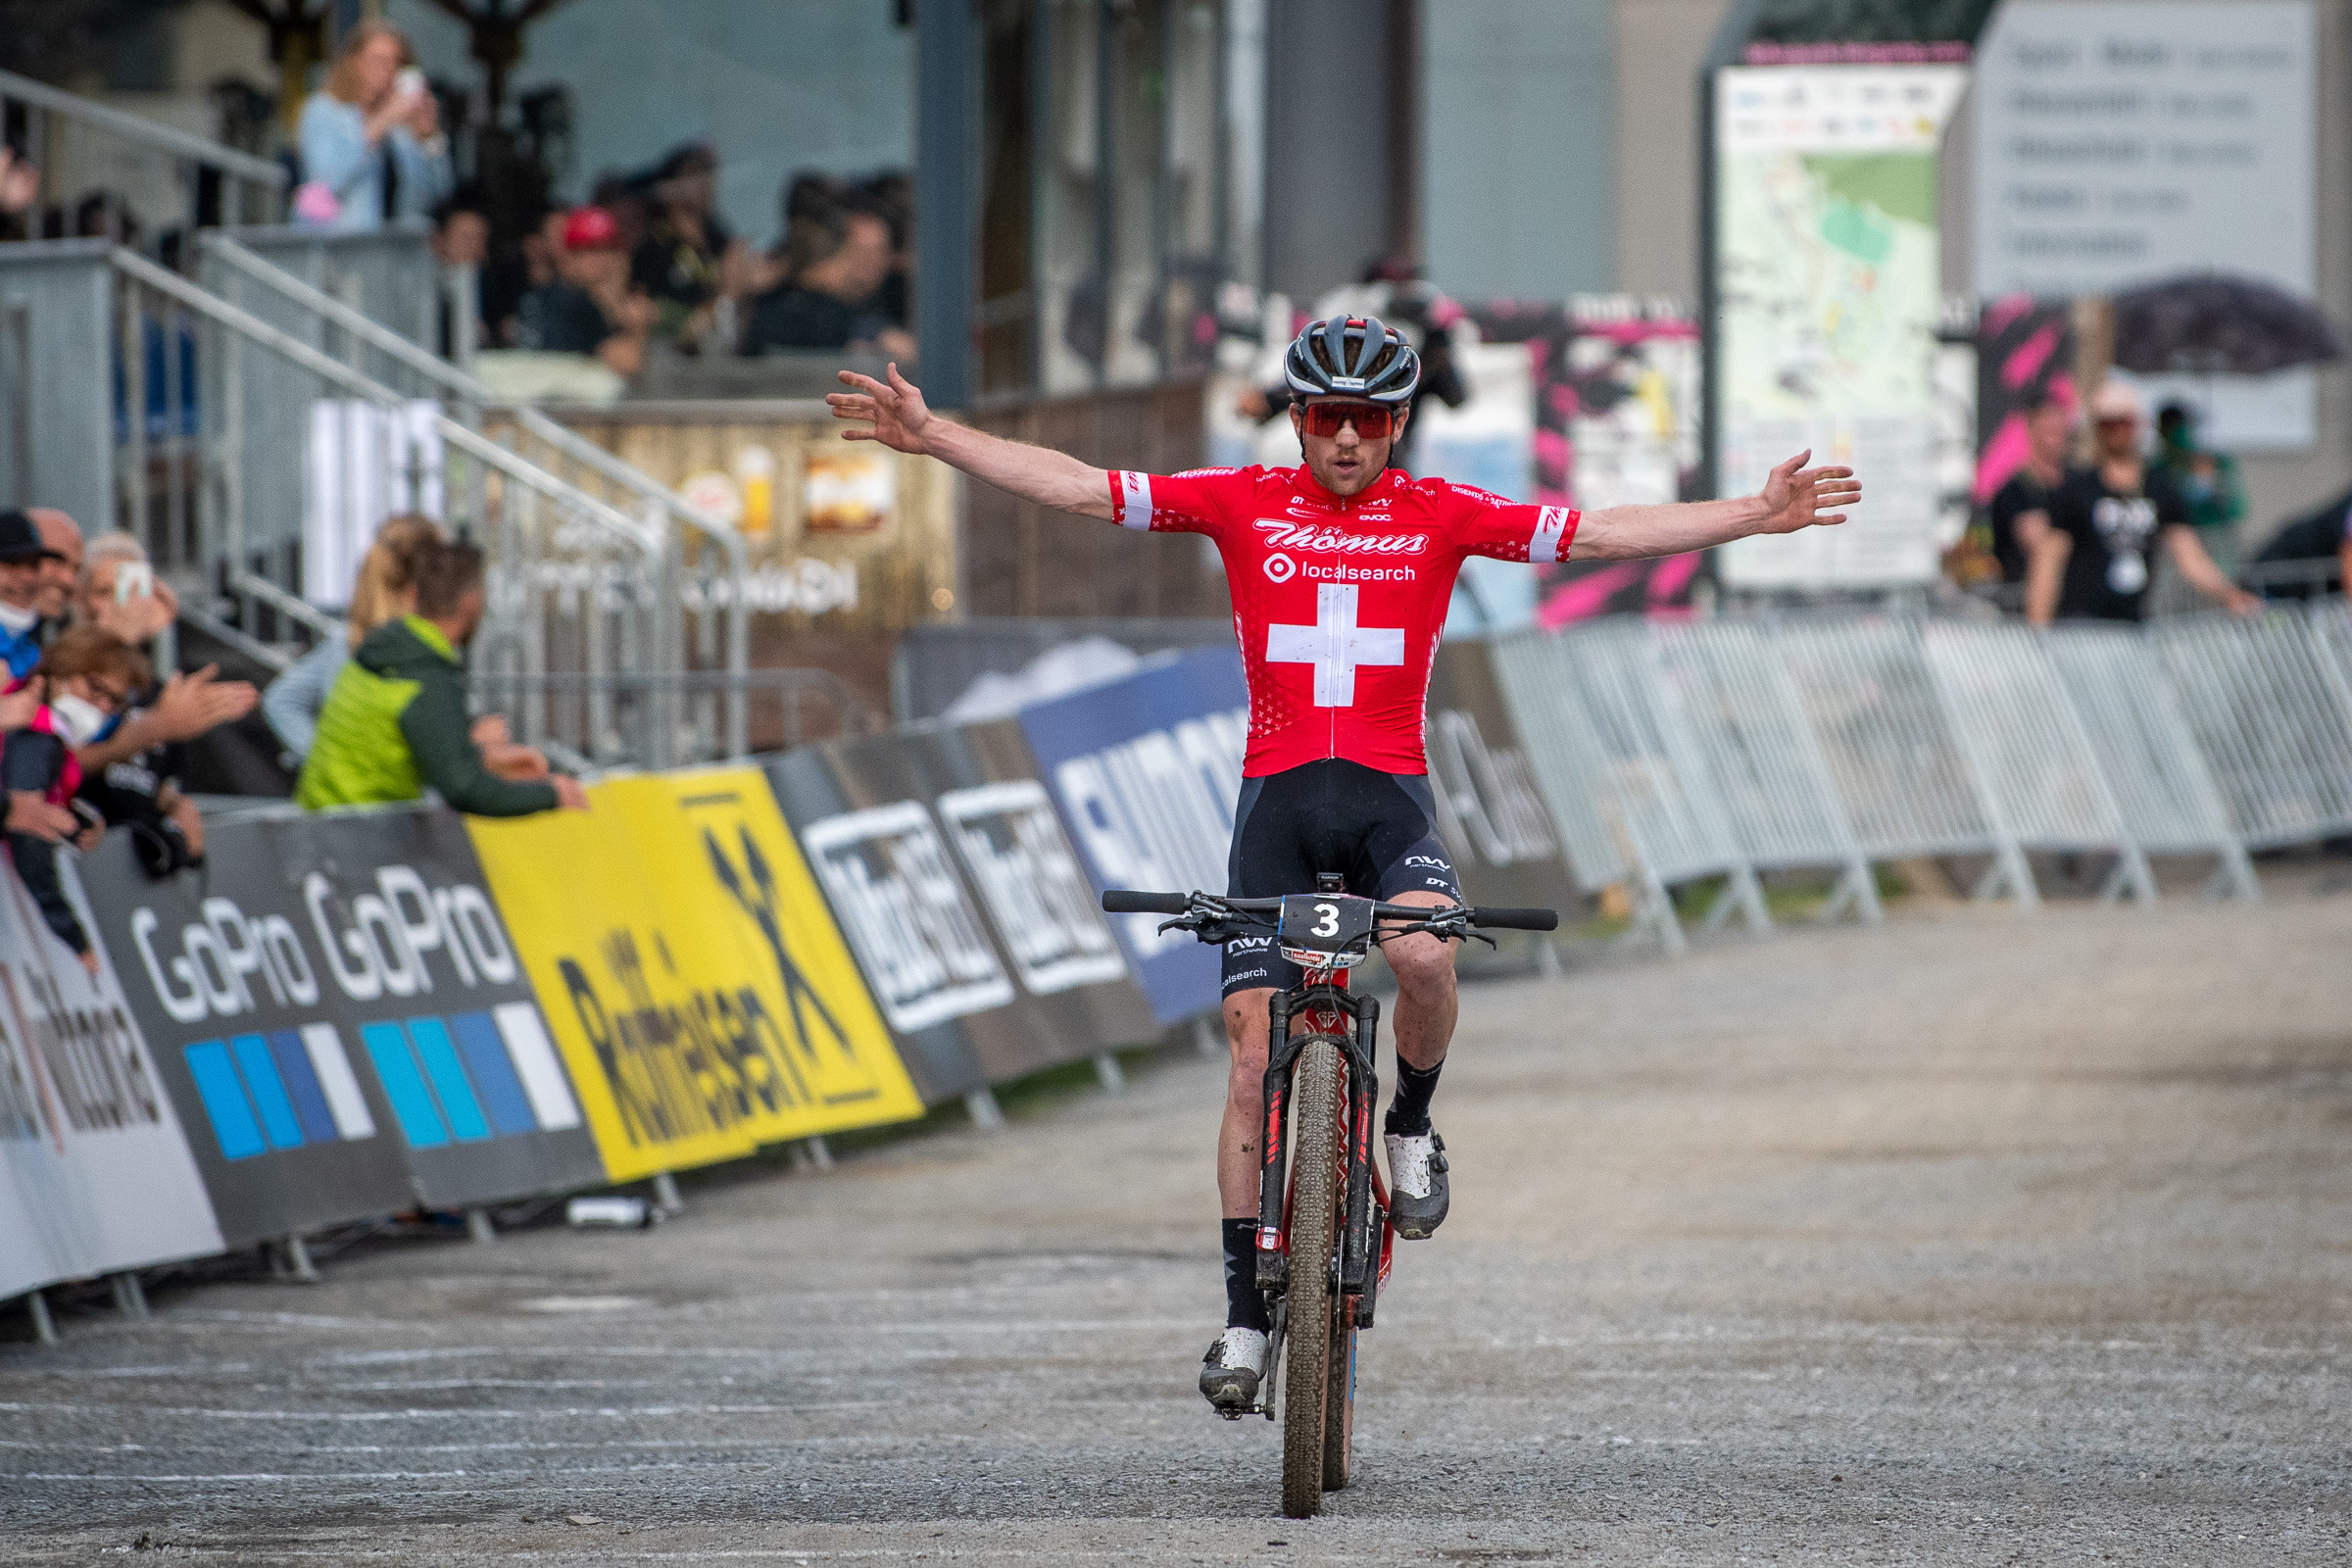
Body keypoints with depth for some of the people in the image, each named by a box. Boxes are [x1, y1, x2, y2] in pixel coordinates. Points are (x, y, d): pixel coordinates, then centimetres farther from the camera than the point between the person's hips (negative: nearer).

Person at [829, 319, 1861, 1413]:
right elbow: (1073, 488, 2)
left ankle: (1411, 1125, -1)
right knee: (1255, 1049, -5)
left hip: (1390, 791, -1)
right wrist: (932, 438, -5)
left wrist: (1757, 516, -9)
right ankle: (1246, 1312, 2)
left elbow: (1605, 534, -1)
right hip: (1277, 792, 1)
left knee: (1423, 954, -32)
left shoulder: (1438, 514, 3)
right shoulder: (1242, 503, 4)